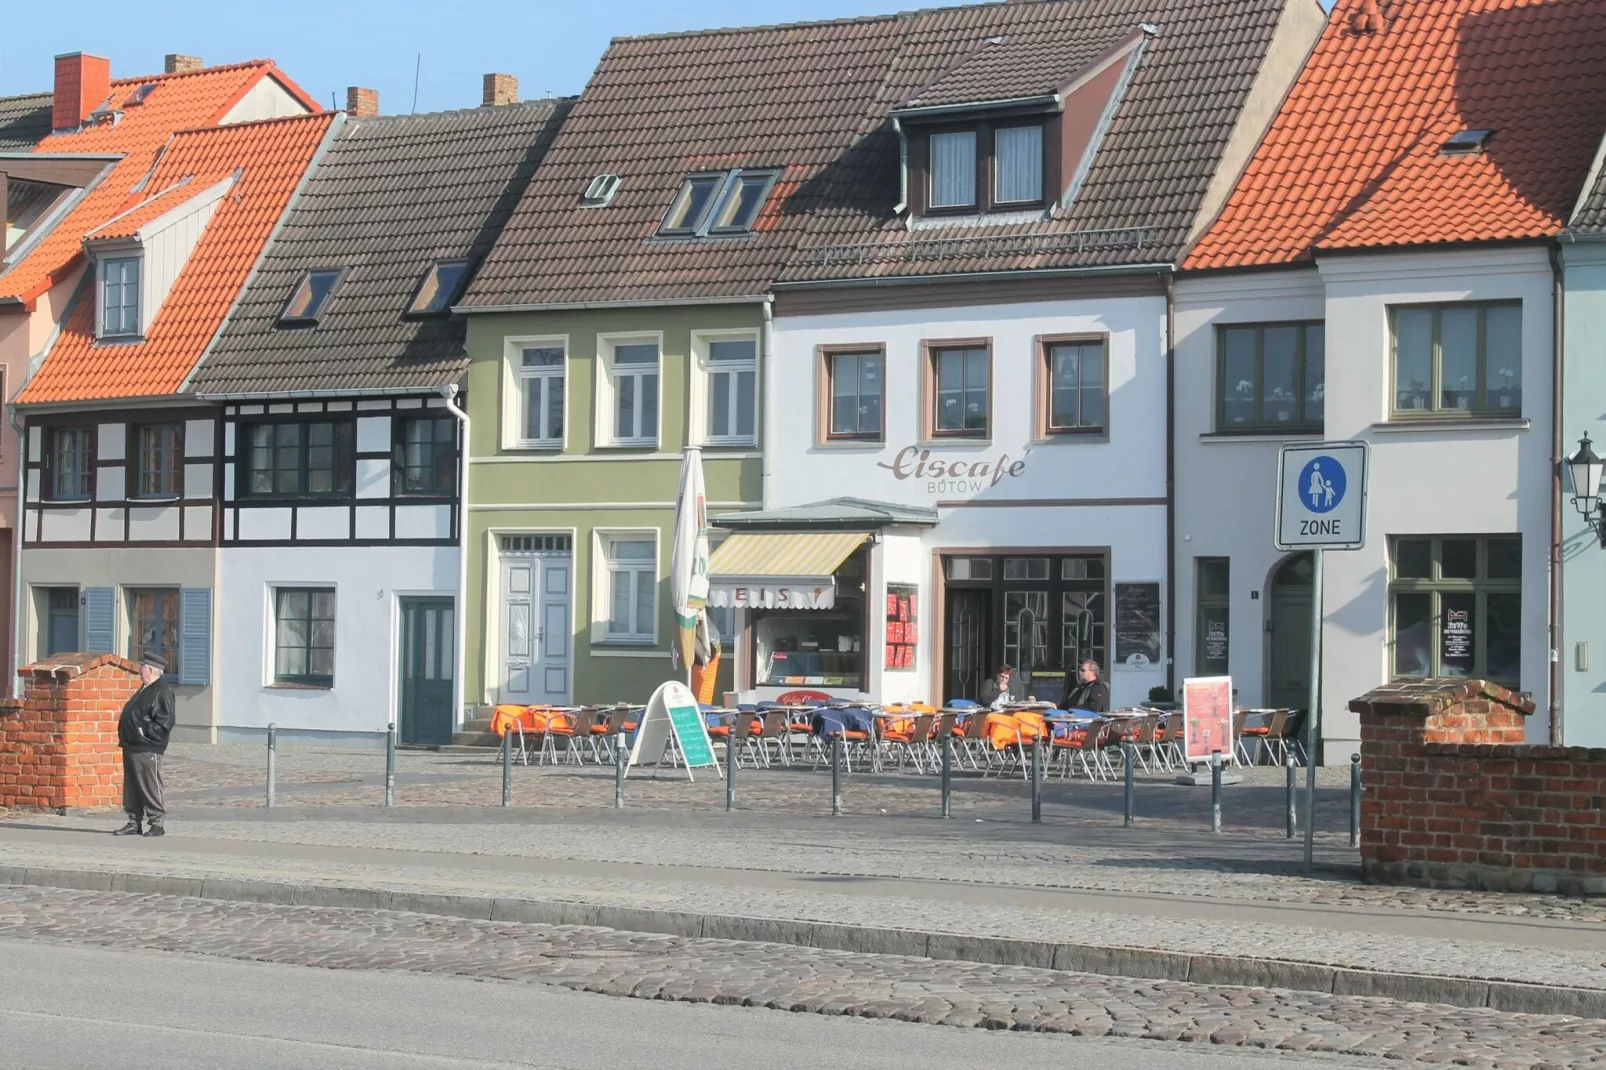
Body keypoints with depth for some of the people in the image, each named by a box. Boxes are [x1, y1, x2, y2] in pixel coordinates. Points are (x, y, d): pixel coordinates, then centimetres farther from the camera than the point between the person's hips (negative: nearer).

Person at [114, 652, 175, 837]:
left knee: (150, 787, -7)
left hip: (147, 749, -10)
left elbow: (165, 722, -19)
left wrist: (144, 731, -19)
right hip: (132, 747, 10)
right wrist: (126, 736, 16)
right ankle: (134, 823, 17)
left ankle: (156, 822, -1)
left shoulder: (163, 692, -12)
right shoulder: (144, 691, 20)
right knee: (132, 787, 12)